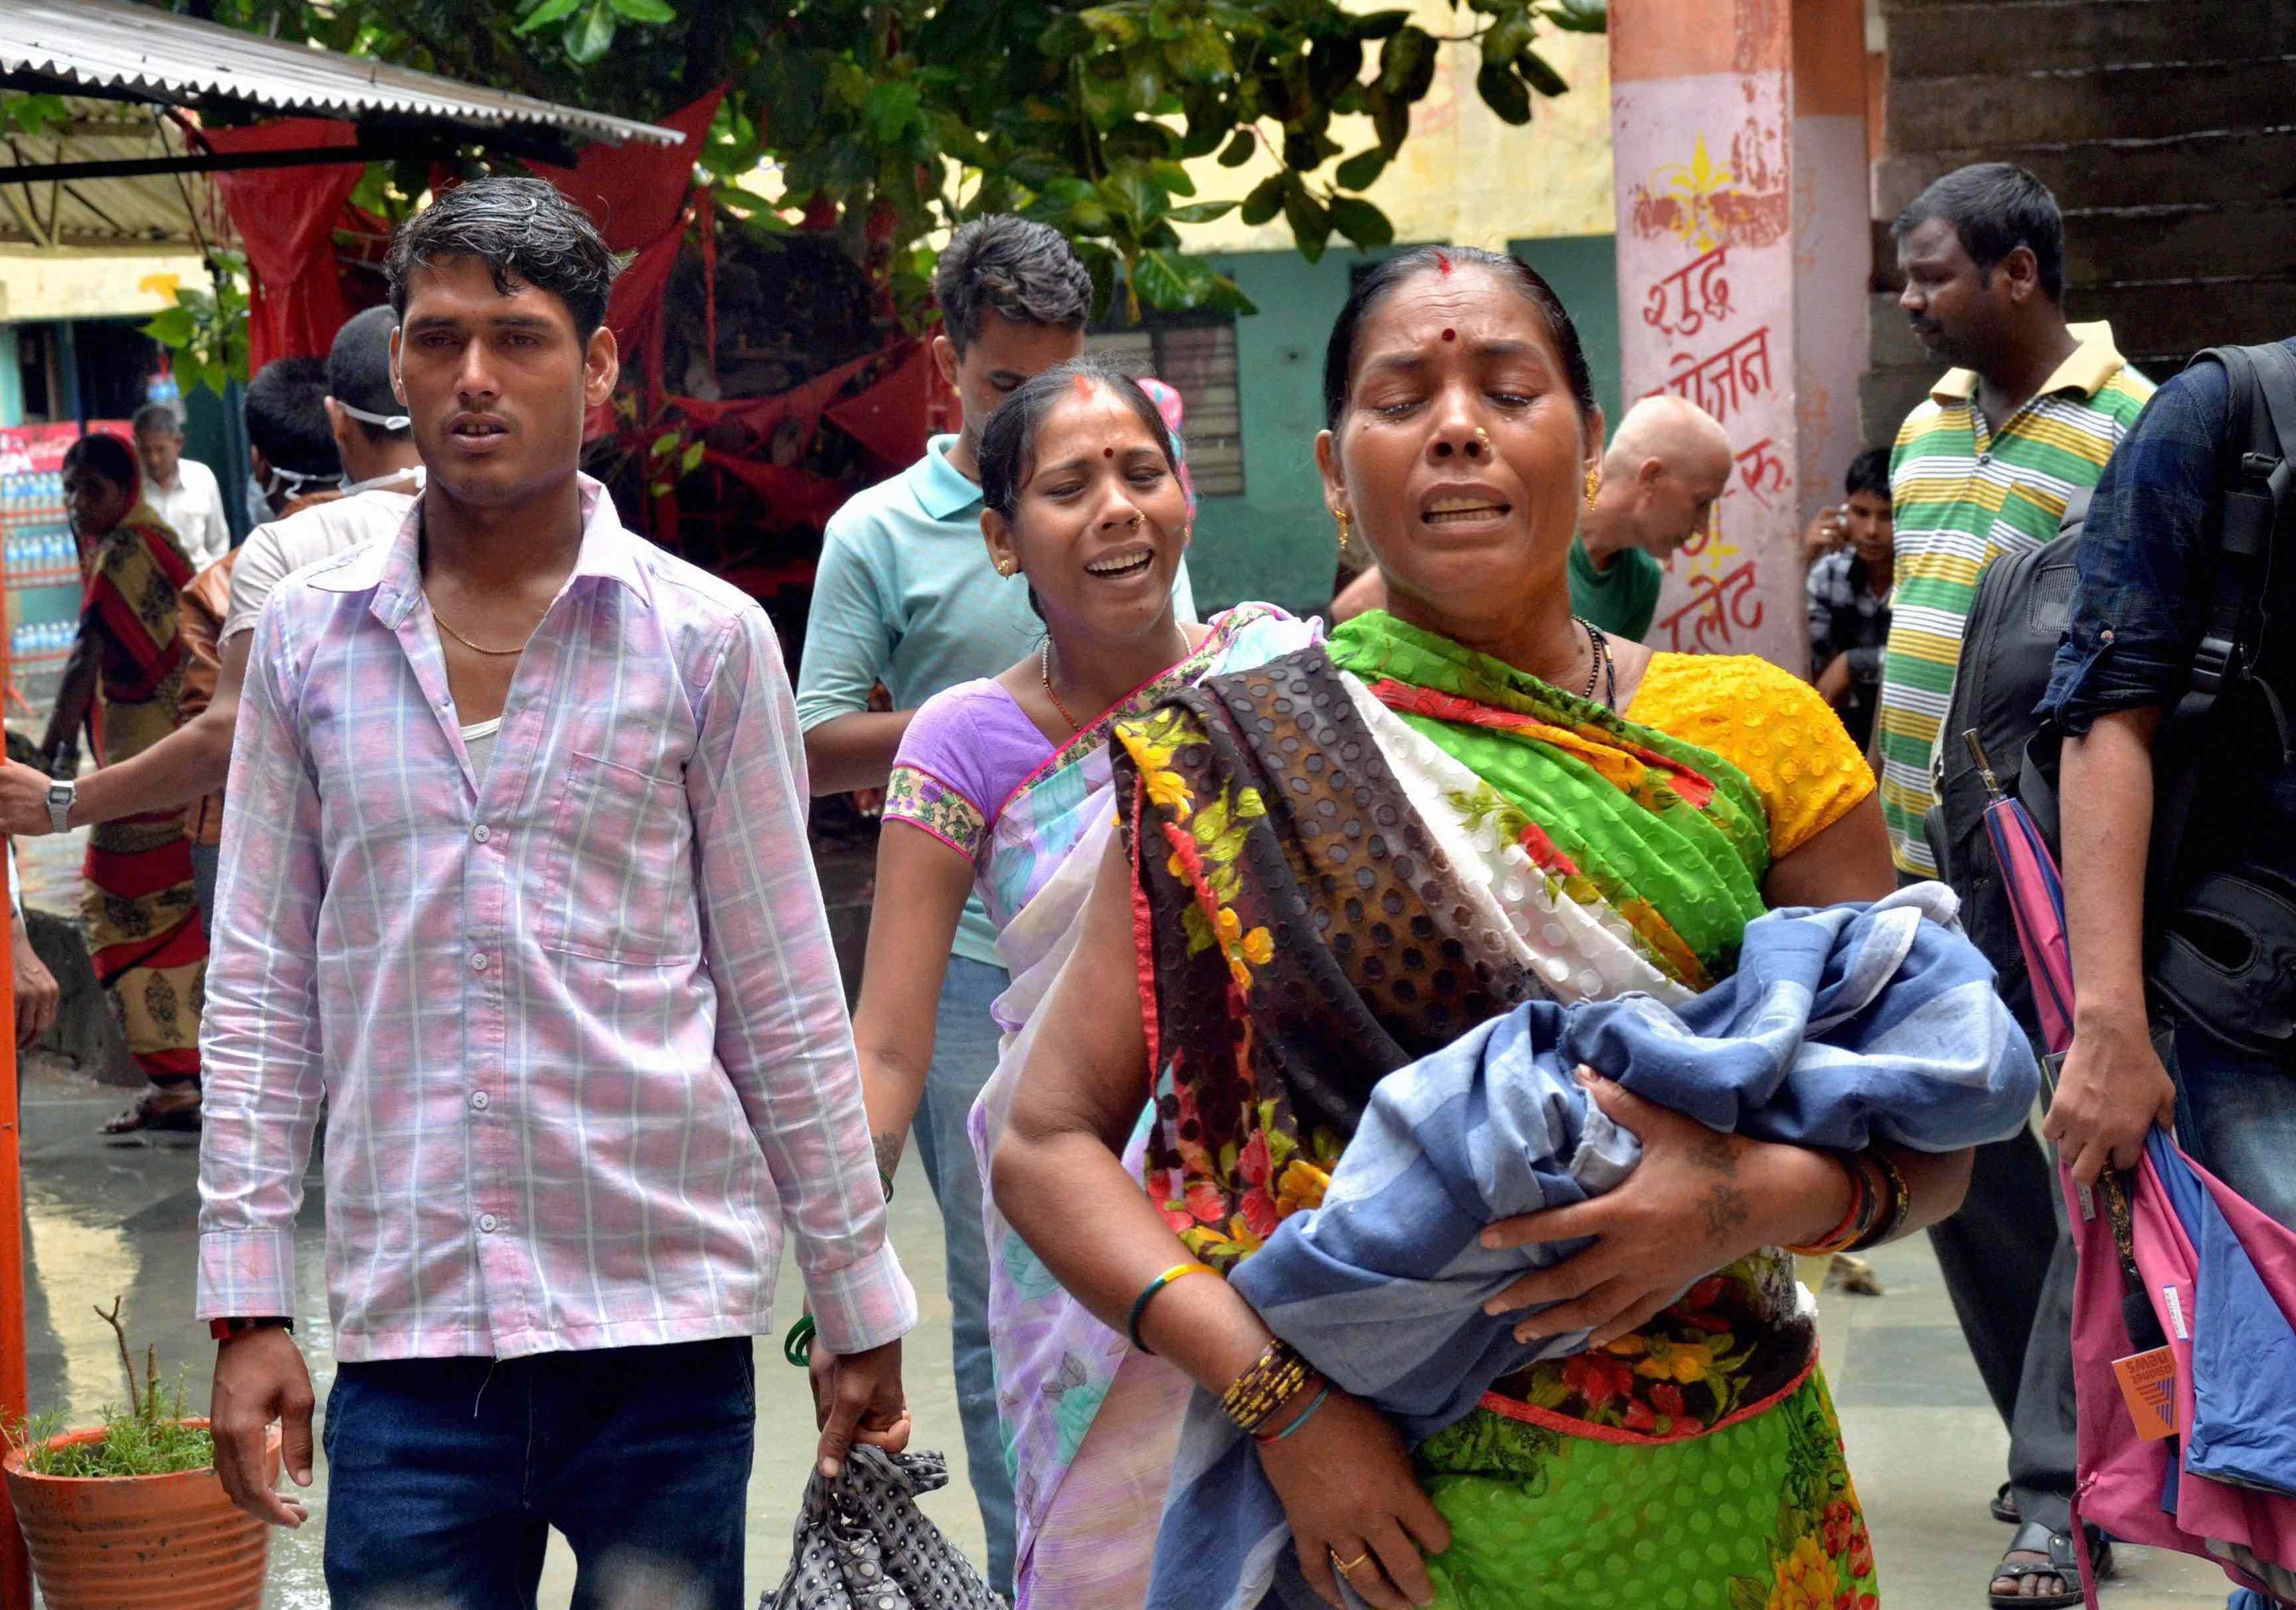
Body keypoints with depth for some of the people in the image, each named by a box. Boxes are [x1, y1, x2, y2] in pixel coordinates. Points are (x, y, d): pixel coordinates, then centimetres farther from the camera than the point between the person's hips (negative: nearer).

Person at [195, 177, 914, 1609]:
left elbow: (786, 998, 3)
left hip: (665, 1325, -1)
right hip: (407, 1330, 1)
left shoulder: (708, 639, 1)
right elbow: (262, 989, 8)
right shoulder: (307, 640, 6)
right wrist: (248, 1301, 2)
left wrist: (863, 1314, 4)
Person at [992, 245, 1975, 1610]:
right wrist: (1276, 1389, -20)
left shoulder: (1753, 734, -1)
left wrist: (1754, 1199, -20)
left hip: (1719, 1499, 2)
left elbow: (1933, 1138, 1)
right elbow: (1049, 1144, -7)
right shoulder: (1240, 771, -4)